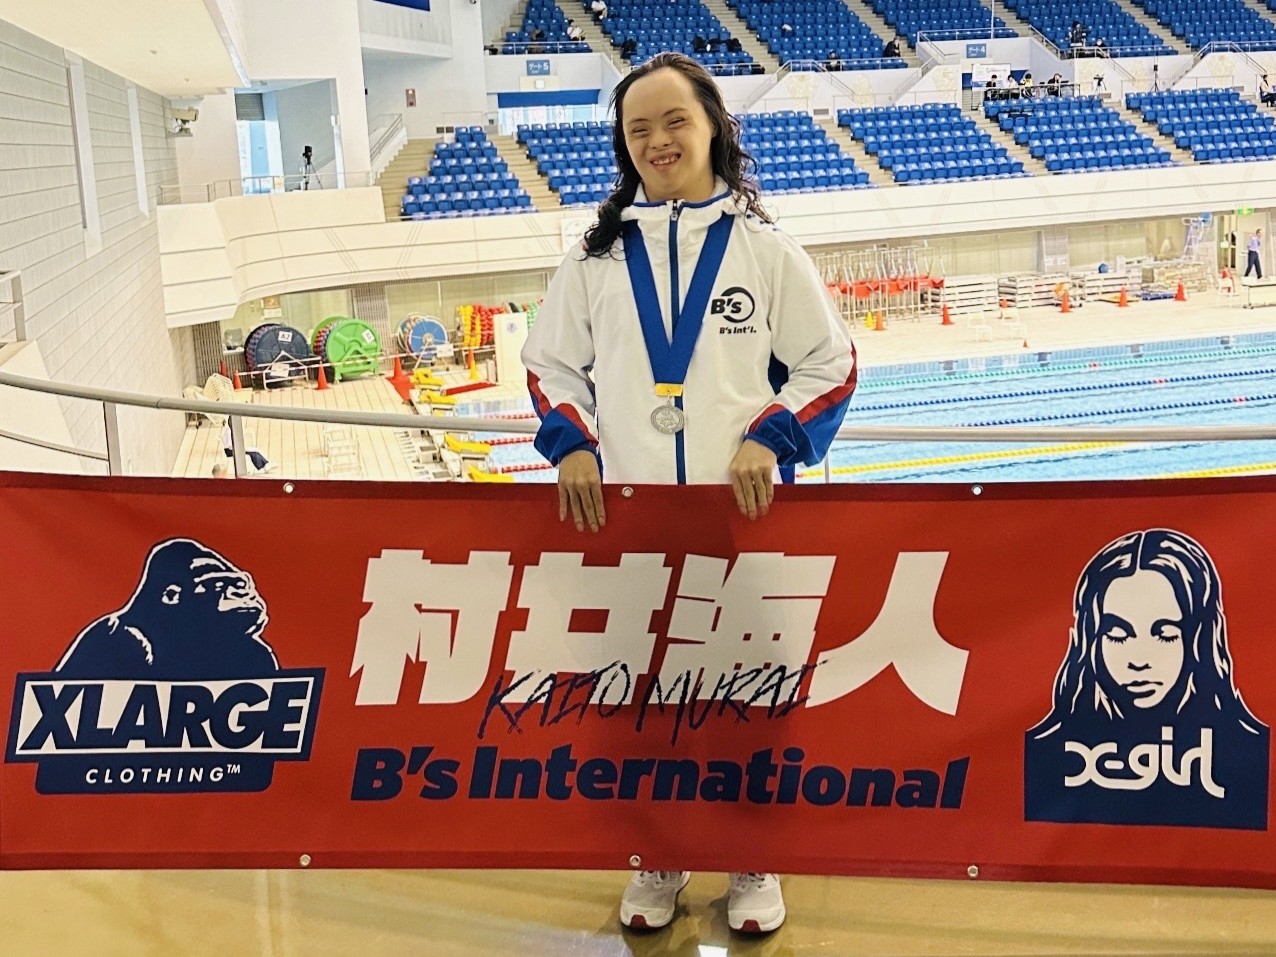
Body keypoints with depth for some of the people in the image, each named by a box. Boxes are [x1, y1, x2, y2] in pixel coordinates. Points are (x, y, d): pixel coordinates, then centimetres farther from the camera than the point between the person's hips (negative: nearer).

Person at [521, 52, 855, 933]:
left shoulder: (764, 248, 0)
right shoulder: (599, 256, 6)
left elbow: (830, 364, 2)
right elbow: (551, 364, 12)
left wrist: (771, 440, -11)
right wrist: (571, 446, -4)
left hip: (740, 512, -2)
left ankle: (755, 863, 26)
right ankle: (660, 860, 28)